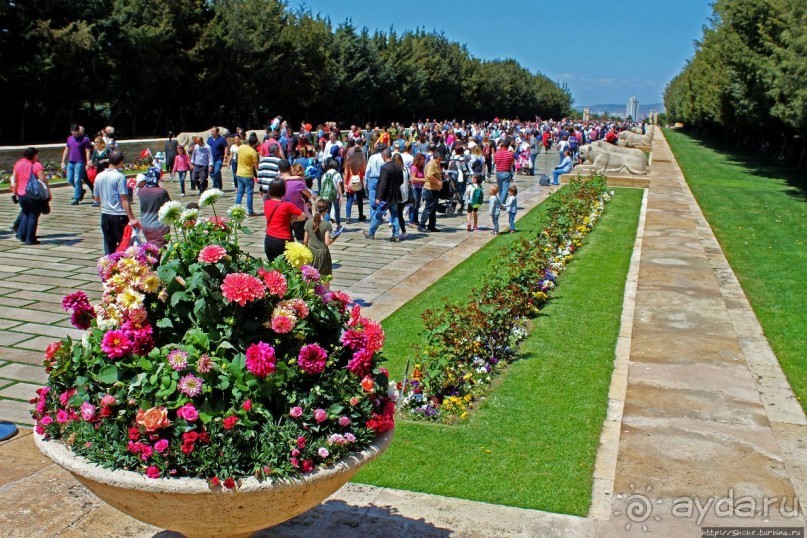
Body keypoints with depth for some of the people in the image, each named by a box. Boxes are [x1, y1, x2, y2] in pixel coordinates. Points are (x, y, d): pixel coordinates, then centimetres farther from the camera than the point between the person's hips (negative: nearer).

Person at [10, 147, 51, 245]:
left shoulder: (18, 164, 9)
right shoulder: (37, 165, -9)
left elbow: (15, 181, 14)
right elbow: (43, 180, -16)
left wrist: (14, 193, 23)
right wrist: (49, 193, -12)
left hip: (21, 195, 6)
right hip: (34, 195, -6)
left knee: (26, 214, 25)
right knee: (33, 216, 3)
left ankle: (21, 234, 16)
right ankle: (30, 239, 4)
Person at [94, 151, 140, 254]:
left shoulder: (99, 177, 5)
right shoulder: (120, 177, -13)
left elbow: (97, 199, 13)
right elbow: (124, 200, -18)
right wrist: (131, 218, -18)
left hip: (105, 215, 6)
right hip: (119, 215, -6)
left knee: (109, 246, 11)